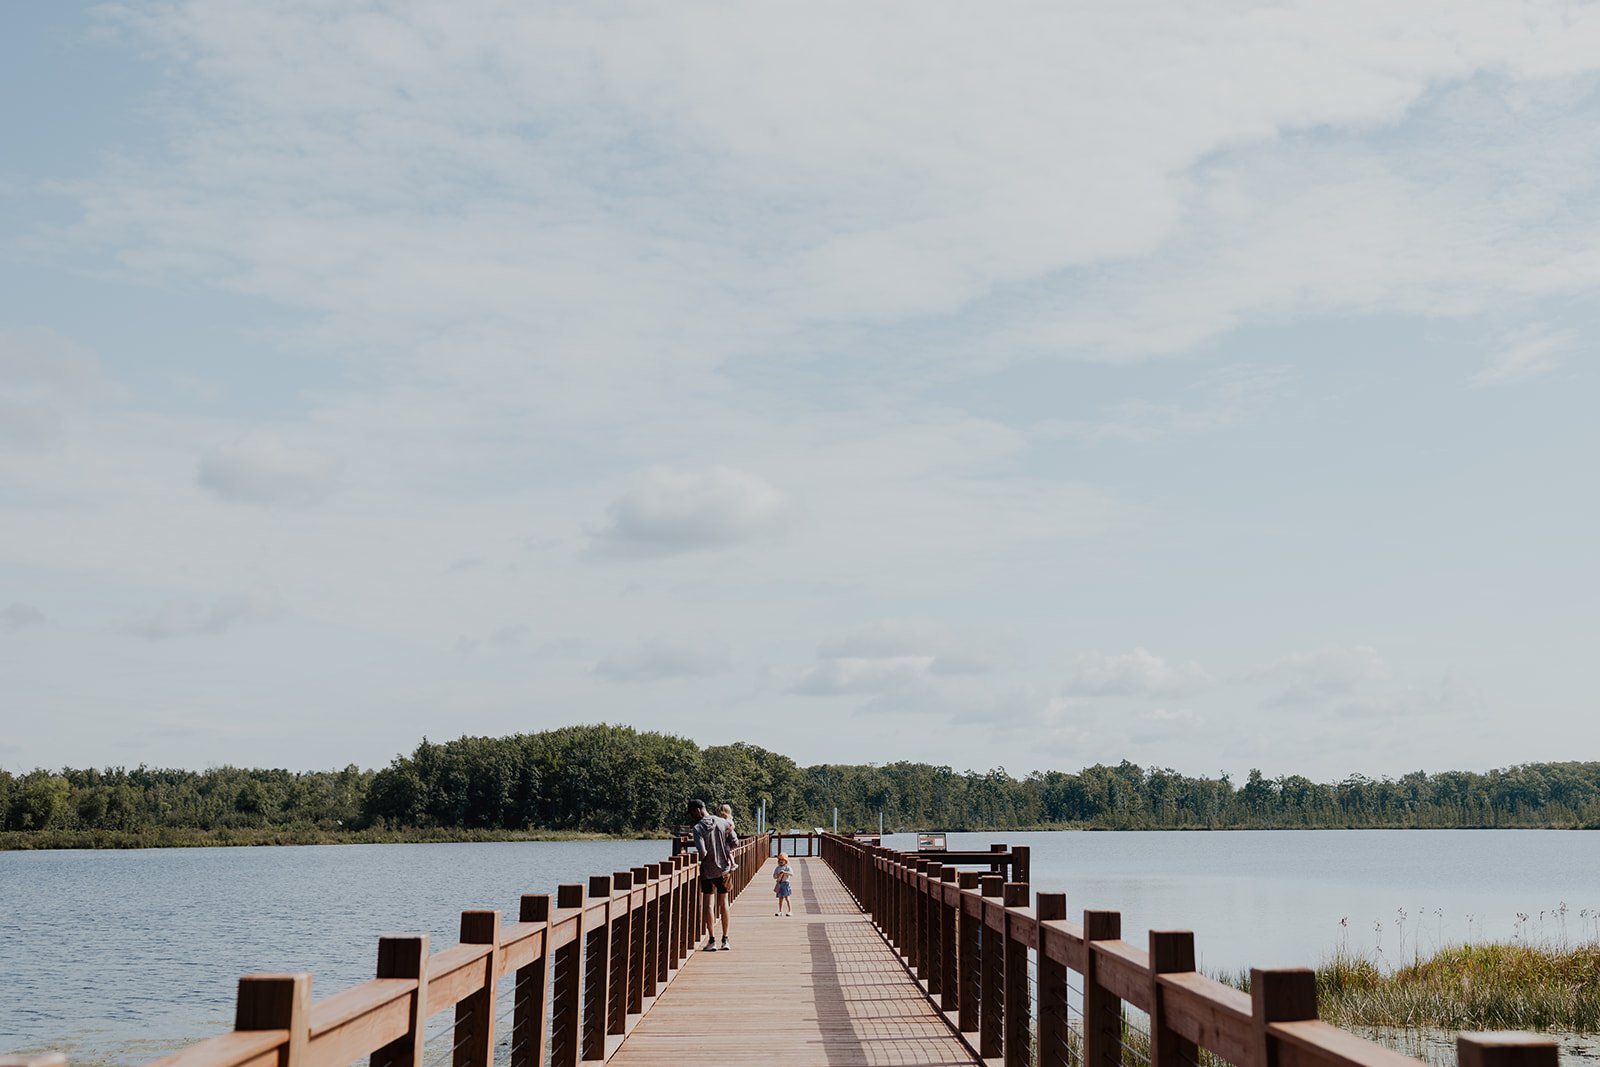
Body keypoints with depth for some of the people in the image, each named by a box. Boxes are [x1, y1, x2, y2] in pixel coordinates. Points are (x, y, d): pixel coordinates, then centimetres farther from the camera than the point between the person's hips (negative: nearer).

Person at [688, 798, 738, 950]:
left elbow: (702, 852, -23)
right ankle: (725, 939, 16)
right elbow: (735, 843, -3)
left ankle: (712, 940, 5)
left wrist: (701, 857, -1)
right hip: (723, 869, 4)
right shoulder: (724, 823, -3)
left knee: (707, 903, 8)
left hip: (707, 870, -4)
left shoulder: (698, 828, -15)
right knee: (723, 903, 13)